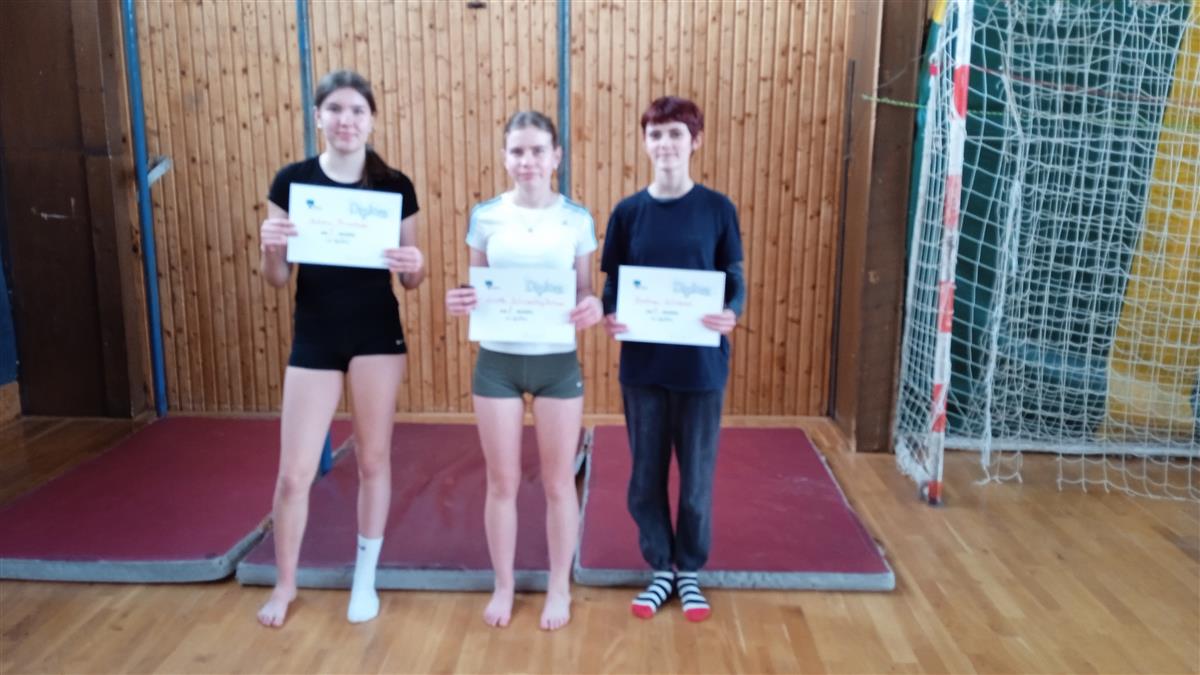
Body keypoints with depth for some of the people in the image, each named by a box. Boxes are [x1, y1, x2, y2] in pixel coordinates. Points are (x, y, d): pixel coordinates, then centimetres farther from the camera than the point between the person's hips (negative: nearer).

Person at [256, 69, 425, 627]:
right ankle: (285, 584, 28)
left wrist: (414, 266, -19)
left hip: (378, 334, 0)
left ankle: (365, 578, 30)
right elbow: (277, 280, 1)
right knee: (293, 473, 4)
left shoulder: (395, 187, -2)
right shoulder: (291, 181, -3)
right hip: (313, 338, 0)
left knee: (374, 459, 11)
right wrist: (270, 249, -20)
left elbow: (410, 281, 3)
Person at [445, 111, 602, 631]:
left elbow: (585, 290, 3)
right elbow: (477, 288, 7)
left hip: (558, 363, -1)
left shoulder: (577, 218, -1)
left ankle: (559, 588, 29)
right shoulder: (485, 216, 0)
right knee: (502, 482, 10)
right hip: (497, 362, 1)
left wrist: (593, 308, -19)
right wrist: (461, 302, -15)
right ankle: (503, 587, 30)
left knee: (559, 481, 10)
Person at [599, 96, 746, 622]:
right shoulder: (628, 212, 1)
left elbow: (735, 281, 1)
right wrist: (608, 316, -18)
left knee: (696, 474, 10)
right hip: (643, 363, 2)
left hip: (700, 364, -1)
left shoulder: (717, 209, -2)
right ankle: (660, 568, 30)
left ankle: (690, 571, 30)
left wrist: (732, 313, -21)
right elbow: (612, 284, 4)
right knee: (647, 473, 11)